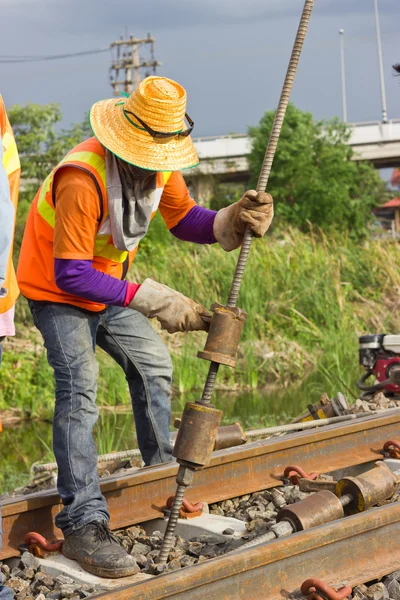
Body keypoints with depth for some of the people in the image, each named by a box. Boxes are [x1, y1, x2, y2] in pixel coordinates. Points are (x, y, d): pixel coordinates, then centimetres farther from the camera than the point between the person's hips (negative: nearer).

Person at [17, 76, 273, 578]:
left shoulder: (160, 164, -12)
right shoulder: (83, 177, -36)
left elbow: (184, 218, 0)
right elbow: (71, 274, -36)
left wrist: (232, 221, -22)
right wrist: (153, 300, -39)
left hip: (107, 285, 8)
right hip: (57, 290, -8)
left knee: (153, 367, 14)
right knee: (79, 389, -21)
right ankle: (84, 525, -23)